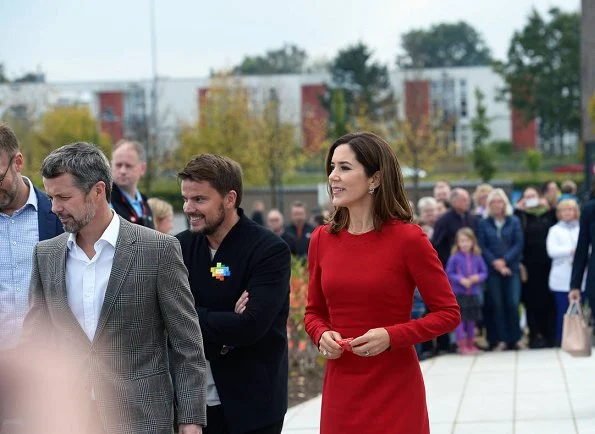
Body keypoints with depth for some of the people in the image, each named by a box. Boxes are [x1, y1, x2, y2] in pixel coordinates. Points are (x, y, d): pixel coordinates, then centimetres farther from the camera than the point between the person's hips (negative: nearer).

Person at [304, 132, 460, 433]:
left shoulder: (407, 238, -9)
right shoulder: (322, 239, 4)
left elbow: (448, 313, -5)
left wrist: (390, 336, -18)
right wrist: (322, 335, -6)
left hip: (394, 391, -4)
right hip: (340, 389, 4)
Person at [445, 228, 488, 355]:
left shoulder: (477, 258, 1)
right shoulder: (454, 258, -8)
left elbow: (484, 272, 6)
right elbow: (449, 273, -6)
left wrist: (478, 277, -14)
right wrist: (461, 280, -18)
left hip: (473, 293, 3)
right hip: (458, 293, -3)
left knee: (471, 319, 13)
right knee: (460, 319, -1)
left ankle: (471, 344, 24)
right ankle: (462, 345, 6)